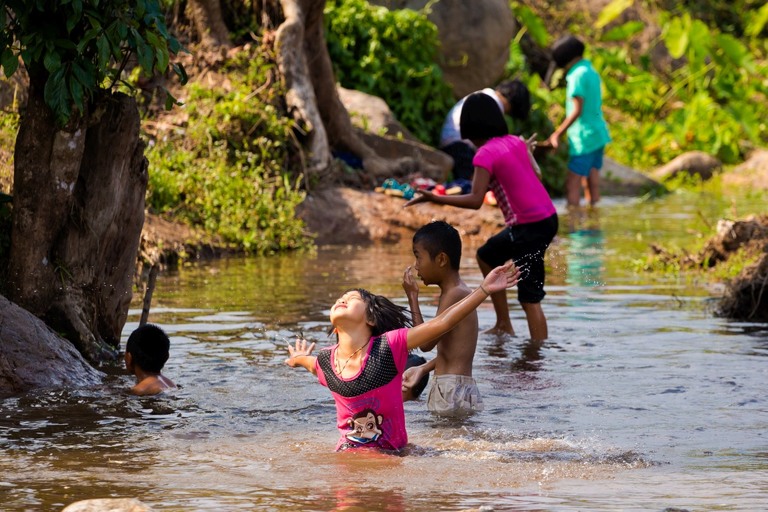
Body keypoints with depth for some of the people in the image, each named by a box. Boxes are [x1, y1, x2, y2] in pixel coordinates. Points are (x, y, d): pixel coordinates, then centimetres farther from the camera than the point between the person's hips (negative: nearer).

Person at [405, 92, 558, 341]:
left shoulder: (485, 154, -13)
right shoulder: (516, 142, 8)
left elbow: (475, 200, -21)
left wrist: (434, 198, -22)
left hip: (529, 227, -9)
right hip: (548, 218, 9)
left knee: (530, 298, -6)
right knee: (487, 255, 25)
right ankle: (503, 324, 29)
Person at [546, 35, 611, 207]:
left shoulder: (578, 75, -15)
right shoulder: (591, 71, 12)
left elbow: (577, 110, -19)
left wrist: (557, 134, -13)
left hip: (584, 137, -9)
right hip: (598, 135, 9)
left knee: (572, 184, -6)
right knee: (591, 182, 10)